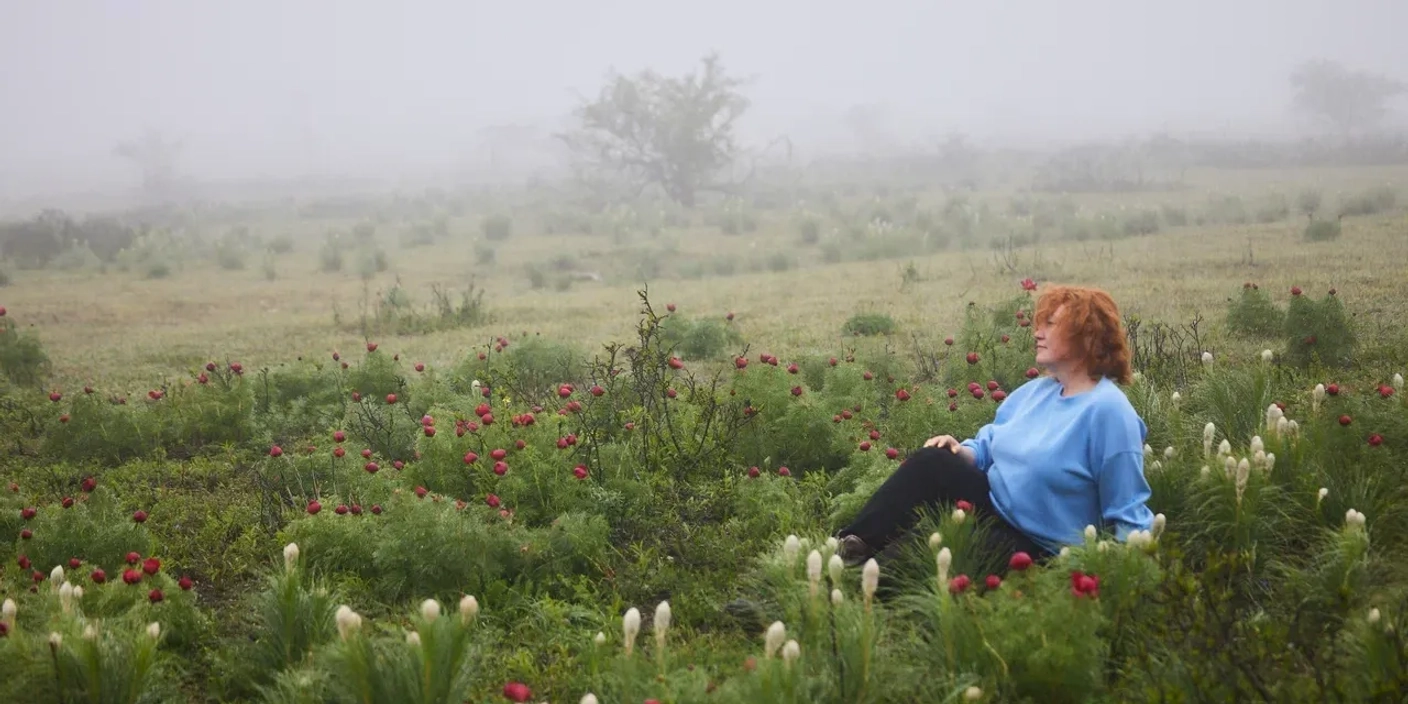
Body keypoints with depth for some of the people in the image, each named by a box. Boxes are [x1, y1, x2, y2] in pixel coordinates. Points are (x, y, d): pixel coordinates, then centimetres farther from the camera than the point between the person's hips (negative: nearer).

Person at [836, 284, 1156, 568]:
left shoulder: (1109, 411, -18)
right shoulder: (1034, 391, 9)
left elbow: (1128, 516, -17)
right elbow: (989, 445, 20)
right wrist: (961, 451, -2)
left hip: (1036, 550, -8)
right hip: (995, 508, 8)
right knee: (931, 462, -12)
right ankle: (856, 544, -18)